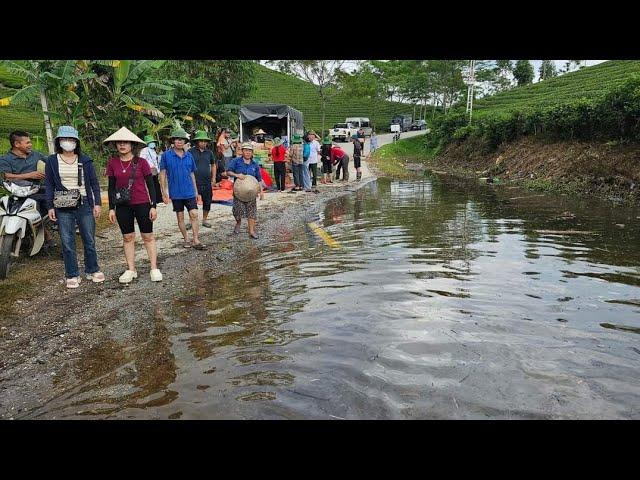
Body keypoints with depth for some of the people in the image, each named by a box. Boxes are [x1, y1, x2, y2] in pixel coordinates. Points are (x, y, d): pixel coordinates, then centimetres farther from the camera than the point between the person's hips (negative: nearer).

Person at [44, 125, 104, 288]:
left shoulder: (85, 160, 6)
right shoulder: (52, 161, 6)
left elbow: (94, 183, 6)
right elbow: (49, 185, 6)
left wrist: (98, 203, 0)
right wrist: (50, 206, -1)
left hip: (84, 205, 0)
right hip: (63, 208, 0)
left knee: (89, 240, 6)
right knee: (67, 243, 3)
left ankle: (92, 270, 20)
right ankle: (72, 275, 12)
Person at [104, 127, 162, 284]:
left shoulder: (141, 162, -7)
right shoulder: (112, 163, 2)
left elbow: (151, 185, -3)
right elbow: (111, 187, 7)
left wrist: (153, 206, -6)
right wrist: (111, 208, 5)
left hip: (142, 204, -3)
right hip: (122, 206, 3)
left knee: (148, 236, 3)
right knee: (127, 237, 10)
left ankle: (154, 269, 10)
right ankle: (131, 270, 19)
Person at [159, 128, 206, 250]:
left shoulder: (189, 155, 5)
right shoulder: (166, 155, -4)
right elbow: (162, 174, -2)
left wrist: (196, 191, 11)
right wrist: (164, 192, -7)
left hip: (189, 192, 2)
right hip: (175, 193, -2)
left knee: (194, 215, -5)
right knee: (180, 217, 8)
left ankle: (196, 241, 0)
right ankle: (186, 240, 20)